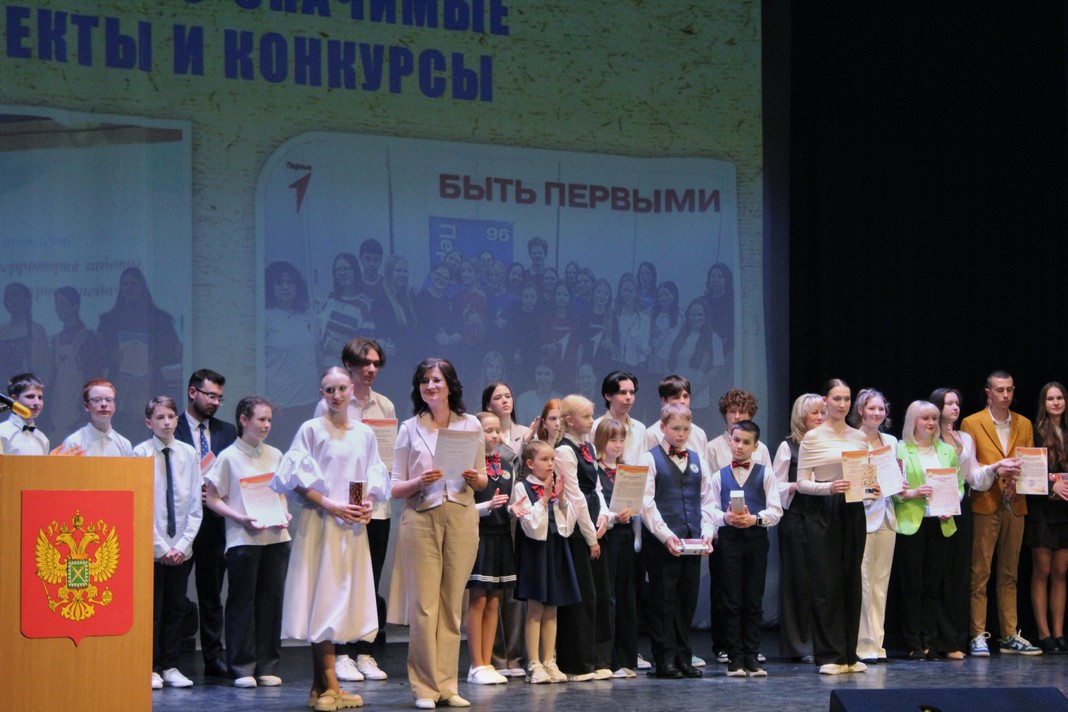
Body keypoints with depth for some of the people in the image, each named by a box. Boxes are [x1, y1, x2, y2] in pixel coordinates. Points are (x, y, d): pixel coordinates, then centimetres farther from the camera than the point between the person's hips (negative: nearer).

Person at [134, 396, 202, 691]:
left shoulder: (188, 454, 6)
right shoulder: (140, 453, -5)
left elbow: (195, 504, 6)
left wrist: (183, 544, -4)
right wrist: (161, 547, -11)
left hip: (181, 548, 4)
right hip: (150, 547, -3)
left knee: (176, 608, 7)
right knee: (152, 608, -1)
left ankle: (170, 667, 13)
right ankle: (151, 669, 7)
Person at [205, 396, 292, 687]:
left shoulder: (275, 455, 12)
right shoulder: (228, 457, -2)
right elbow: (213, 499, -2)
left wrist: (284, 513, 1)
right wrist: (240, 517, -15)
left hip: (275, 536, 5)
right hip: (243, 539, -5)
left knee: (271, 601, 5)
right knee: (243, 601, -2)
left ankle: (267, 666, 11)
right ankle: (242, 668, 3)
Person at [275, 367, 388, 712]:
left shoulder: (365, 434, 12)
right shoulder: (311, 430, -2)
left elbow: (375, 478, 15)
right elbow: (298, 480, -6)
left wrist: (369, 503, -5)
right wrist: (330, 504, -16)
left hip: (353, 527, 5)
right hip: (319, 524, -5)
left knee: (345, 598, 4)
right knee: (323, 597, -6)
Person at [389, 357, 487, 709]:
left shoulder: (470, 425, 10)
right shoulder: (410, 429, 7)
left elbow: (483, 481, 15)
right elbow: (396, 488, 5)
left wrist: (474, 478, -7)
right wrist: (420, 482, -14)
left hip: (461, 518, 1)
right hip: (421, 519, -1)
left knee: (452, 604, 3)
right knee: (423, 604, -5)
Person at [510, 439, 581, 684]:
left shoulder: (556, 486, 8)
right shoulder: (522, 488, -7)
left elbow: (568, 525, 5)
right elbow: (532, 526, -14)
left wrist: (560, 497, -6)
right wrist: (545, 497, -16)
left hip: (556, 551, 5)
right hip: (534, 552, -5)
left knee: (551, 610, 8)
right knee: (535, 609, -2)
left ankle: (549, 662, 13)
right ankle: (534, 665, 2)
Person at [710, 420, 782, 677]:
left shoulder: (765, 475, 9)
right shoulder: (719, 476, 12)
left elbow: (775, 510, 1)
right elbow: (712, 510, 4)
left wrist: (755, 518, -16)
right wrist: (726, 517, -16)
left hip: (756, 538, 0)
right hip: (728, 538, 0)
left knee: (754, 601, 2)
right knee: (732, 601, -1)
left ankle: (751, 656, 6)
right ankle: (734, 658, 2)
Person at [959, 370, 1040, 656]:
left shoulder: (1024, 425, 15)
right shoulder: (972, 423, 2)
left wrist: (1024, 476, -7)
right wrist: (994, 469, -17)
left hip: (1015, 506, 4)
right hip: (985, 506, -4)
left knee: (1009, 575, 8)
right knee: (980, 573, -6)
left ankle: (1010, 636, 11)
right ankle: (978, 636, -4)